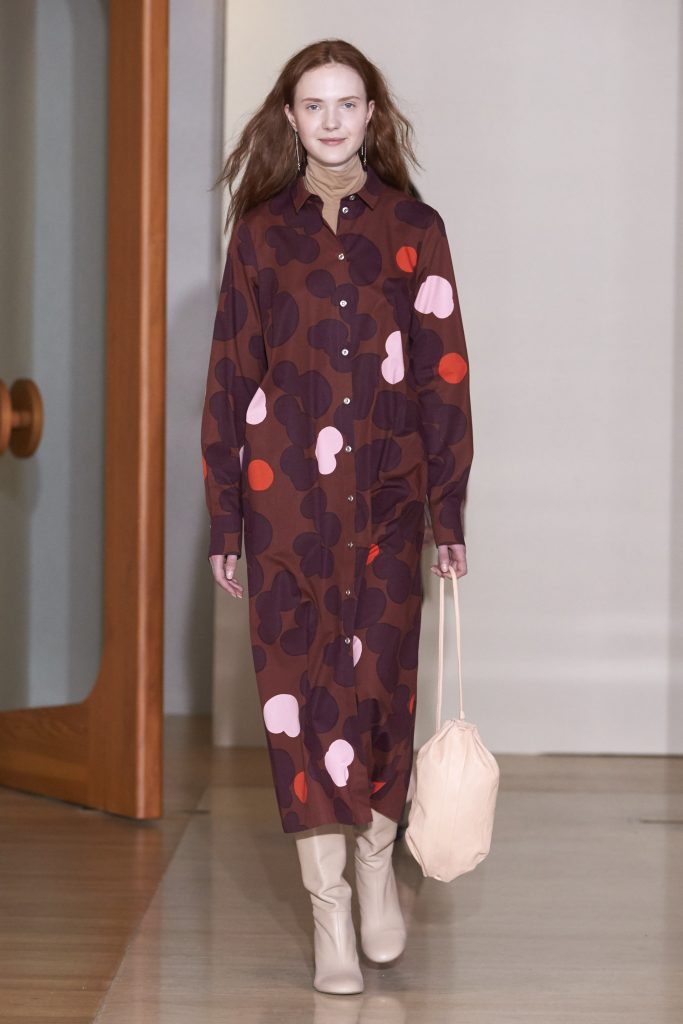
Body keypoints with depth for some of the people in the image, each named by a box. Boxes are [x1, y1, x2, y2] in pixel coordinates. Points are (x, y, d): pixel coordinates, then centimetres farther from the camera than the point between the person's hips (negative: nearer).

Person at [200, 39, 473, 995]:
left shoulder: (413, 227, 7)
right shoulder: (262, 231, 8)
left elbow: (444, 372, 5)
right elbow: (230, 376, 7)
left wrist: (450, 511, 0)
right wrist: (224, 520, 4)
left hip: (387, 490, 0)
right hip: (286, 490, 0)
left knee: (382, 674, -2)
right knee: (299, 681, -1)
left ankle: (377, 861, 24)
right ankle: (328, 905, 8)